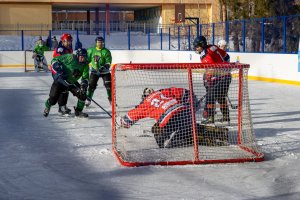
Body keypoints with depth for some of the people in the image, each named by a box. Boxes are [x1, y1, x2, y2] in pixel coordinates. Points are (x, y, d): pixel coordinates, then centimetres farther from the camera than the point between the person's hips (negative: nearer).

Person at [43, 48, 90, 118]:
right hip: (60, 80, -5)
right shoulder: (70, 58, -22)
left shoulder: (85, 65, -6)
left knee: (82, 94, -12)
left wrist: (84, 84, -28)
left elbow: (85, 77, -7)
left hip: (72, 82, 5)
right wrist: (59, 70, -26)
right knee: (53, 98, -8)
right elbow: (54, 60, -17)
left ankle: (78, 111, 8)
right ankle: (47, 107, 28)